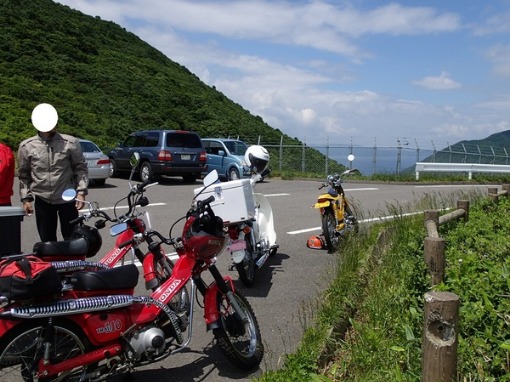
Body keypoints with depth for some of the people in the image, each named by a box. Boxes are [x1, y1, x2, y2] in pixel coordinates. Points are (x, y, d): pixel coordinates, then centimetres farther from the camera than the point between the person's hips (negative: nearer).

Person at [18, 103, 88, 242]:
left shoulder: (70, 143, -5)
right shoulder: (26, 146, 0)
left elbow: (81, 168, 0)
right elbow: (23, 175, 7)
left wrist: (81, 192, -8)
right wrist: (25, 198, 3)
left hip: (67, 199, -2)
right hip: (42, 200, 2)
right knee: (47, 241, 9)